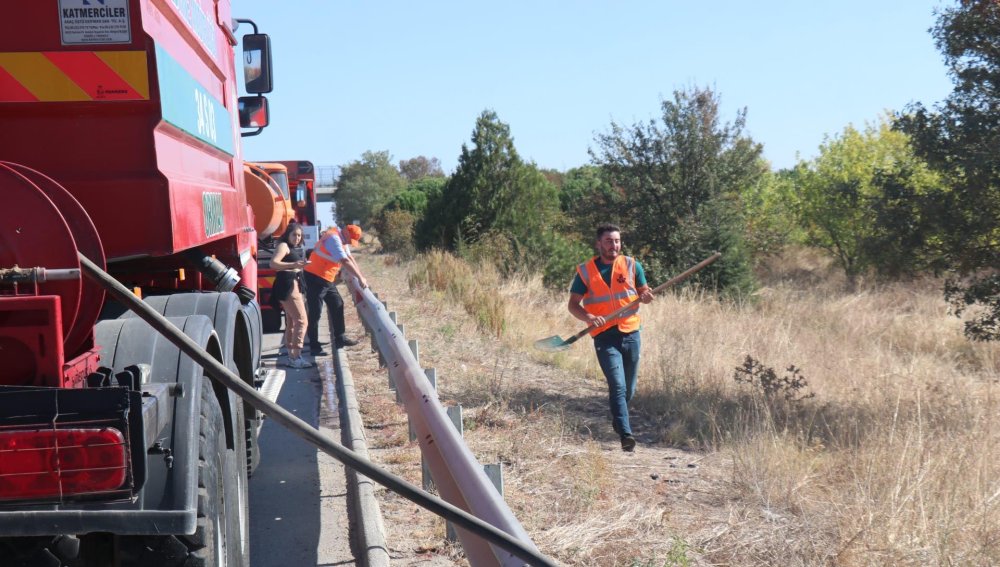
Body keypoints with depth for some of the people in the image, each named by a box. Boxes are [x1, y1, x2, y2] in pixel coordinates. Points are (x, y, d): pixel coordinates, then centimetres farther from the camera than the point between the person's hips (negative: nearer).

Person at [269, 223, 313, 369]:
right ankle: (296, 357, -16)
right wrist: (293, 265, -34)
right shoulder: (284, 246, -8)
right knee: (301, 320, -15)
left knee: (291, 322, 11)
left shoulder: (293, 249, 20)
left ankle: (291, 356, 16)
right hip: (288, 286, -11)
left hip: (293, 286, 11)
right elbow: (273, 263, -24)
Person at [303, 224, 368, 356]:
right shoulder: (334, 238, -21)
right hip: (315, 279, -10)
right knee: (315, 313, -6)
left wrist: (361, 276, 10)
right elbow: (345, 262, -26)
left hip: (327, 279, 10)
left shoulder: (342, 239, 10)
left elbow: (350, 258, 16)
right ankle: (314, 347, -2)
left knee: (337, 305, 11)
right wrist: (360, 278, -21)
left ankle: (340, 338, 19)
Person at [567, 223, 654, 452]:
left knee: (629, 389, 14)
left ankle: (617, 419, 41)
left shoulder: (632, 265, 6)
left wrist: (646, 296, -10)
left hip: (631, 334, 3)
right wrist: (588, 317, -20)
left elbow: (643, 292, 15)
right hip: (604, 336, -3)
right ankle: (626, 435, -17)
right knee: (618, 386, -16)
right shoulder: (585, 271, 0)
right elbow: (573, 304, 1)